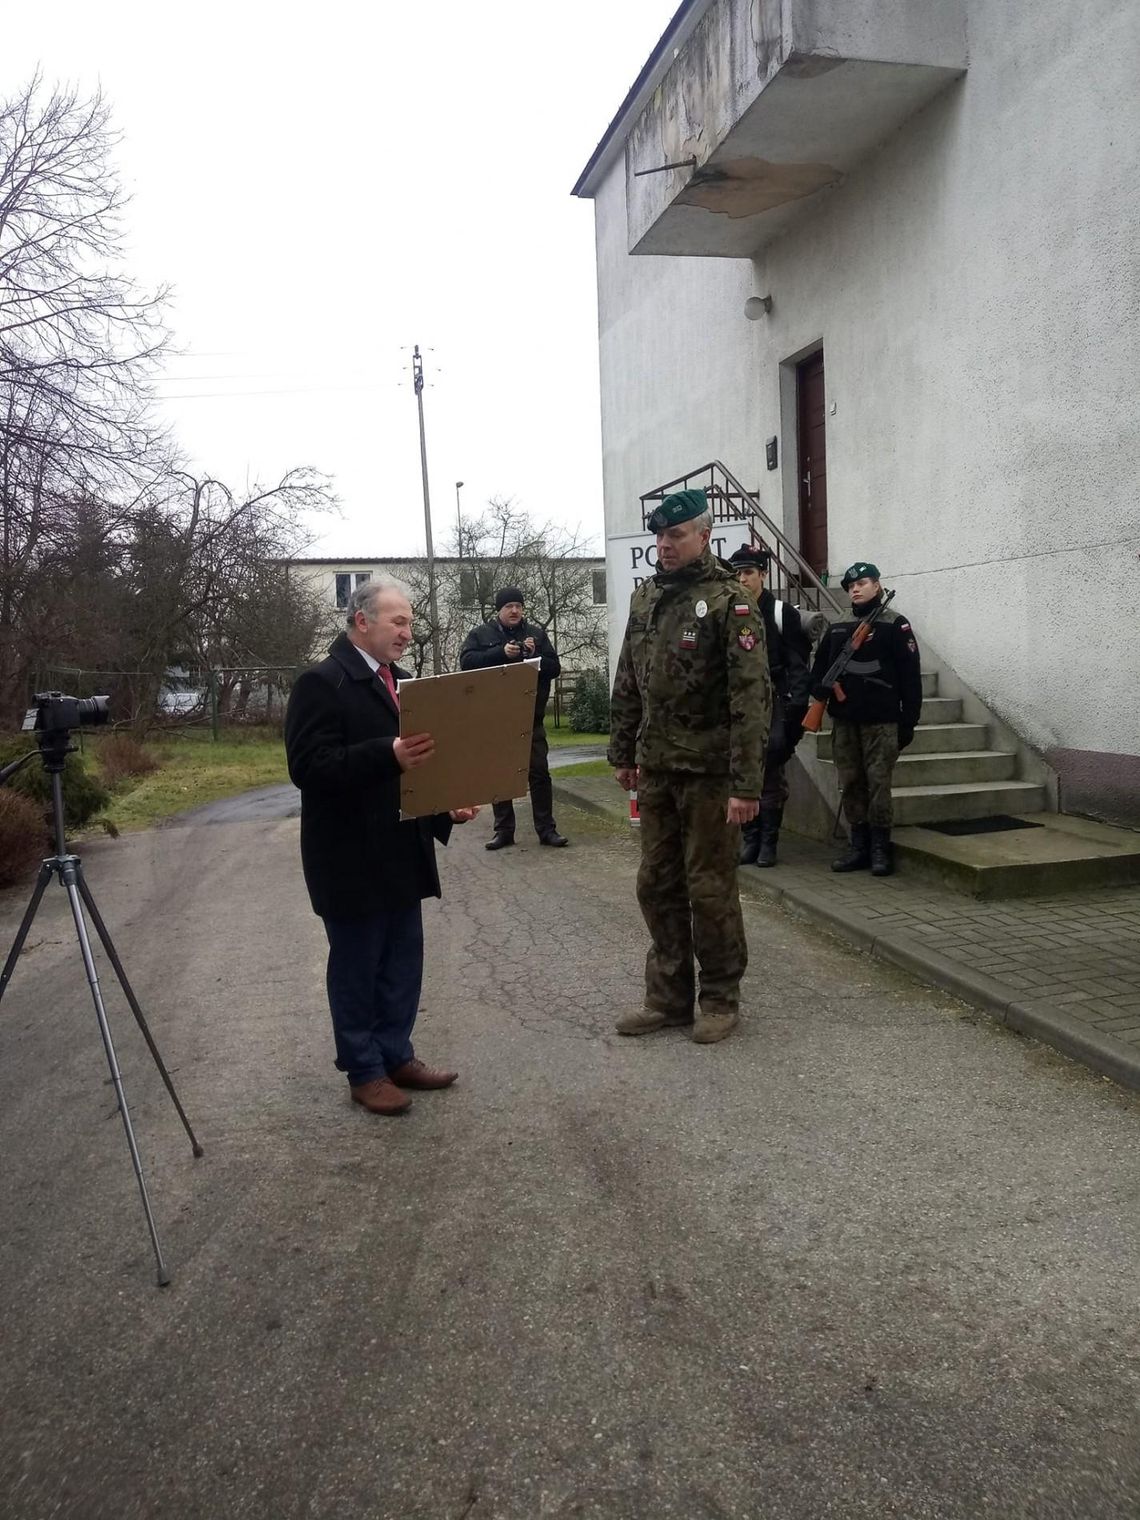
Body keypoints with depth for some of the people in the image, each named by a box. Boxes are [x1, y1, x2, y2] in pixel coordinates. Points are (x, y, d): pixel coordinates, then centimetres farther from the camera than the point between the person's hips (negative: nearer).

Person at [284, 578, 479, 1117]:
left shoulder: (398, 680, 12)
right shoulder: (322, 683, -14)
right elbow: (308, 766, -23)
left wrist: (446, 806, 5)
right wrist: (388, 755, -34)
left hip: (400, 853, 8)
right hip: (351, 858, -8)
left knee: (403, 963, 15)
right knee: (356, 967, 6)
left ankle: (397, 1056, 30)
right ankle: (364, 1072, 20)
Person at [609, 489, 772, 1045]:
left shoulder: (730, 601, -11)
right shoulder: (645, 598, 11)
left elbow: (751, 696, -16)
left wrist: (746, 784, -21)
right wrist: (622, 753, 15)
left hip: (709, 771, -7)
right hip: (656, 769, 7)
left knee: (710, 888, 2)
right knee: (657, 885, 12)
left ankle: (720, 999, 19)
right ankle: (668, 997, 25)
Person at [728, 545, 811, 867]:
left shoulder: (782, 613, 0)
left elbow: (798, 664, -3)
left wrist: (796, 707, -12)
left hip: (773, 704, -3)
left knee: (771, 776, -1)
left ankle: (768, 842, 8)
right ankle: (749, 839, 13)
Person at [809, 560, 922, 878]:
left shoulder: (895, 625, -1)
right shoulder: (838, 628, 15)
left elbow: (910, 676, -4)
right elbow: (820, 665, 19)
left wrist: (909, 721, -8)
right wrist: (820, 688, -3)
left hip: (881, 720, -5)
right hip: (844, 720, 5)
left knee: (878, 783, -6)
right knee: (850, 784, 7)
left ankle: (881, 848, 3)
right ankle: (859, 846, 15)